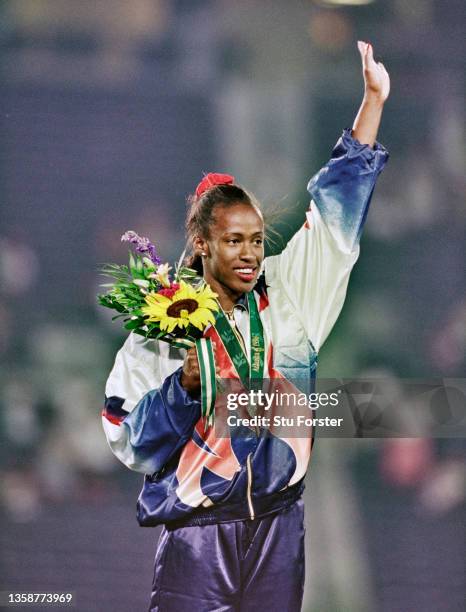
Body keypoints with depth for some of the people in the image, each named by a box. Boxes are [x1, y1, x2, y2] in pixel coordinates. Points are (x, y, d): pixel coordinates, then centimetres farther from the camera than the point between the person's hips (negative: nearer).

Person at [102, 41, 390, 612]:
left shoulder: (284, 297, 6)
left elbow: (335, 212, 11)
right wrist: (184, 386, -21)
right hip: (197, 528, -4)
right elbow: (129, 440, -5)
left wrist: (373, 99, 10)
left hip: (277, 524, 4)